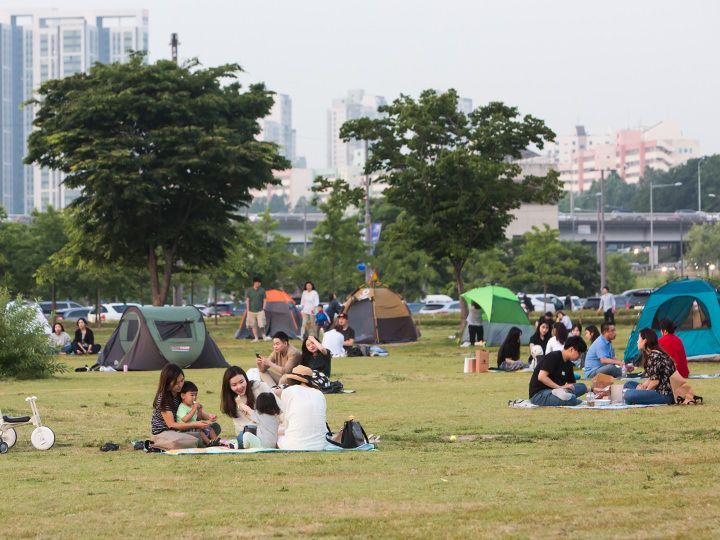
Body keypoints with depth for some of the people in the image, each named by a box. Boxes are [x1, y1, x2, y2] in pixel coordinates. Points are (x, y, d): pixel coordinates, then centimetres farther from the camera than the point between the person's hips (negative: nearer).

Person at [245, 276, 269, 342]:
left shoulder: (262, 290, 2)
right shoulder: (249, 291, -1)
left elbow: (264, 300, 6)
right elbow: (247, 300, 0)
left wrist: (263, 308, -2)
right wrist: (248, 309, -6)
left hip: (260, 310, 0)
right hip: (252, 311, 0)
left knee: (261, 324, -9)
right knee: (253, 325, 4)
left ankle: (264, 336, 8)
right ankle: (256, 338, 13)